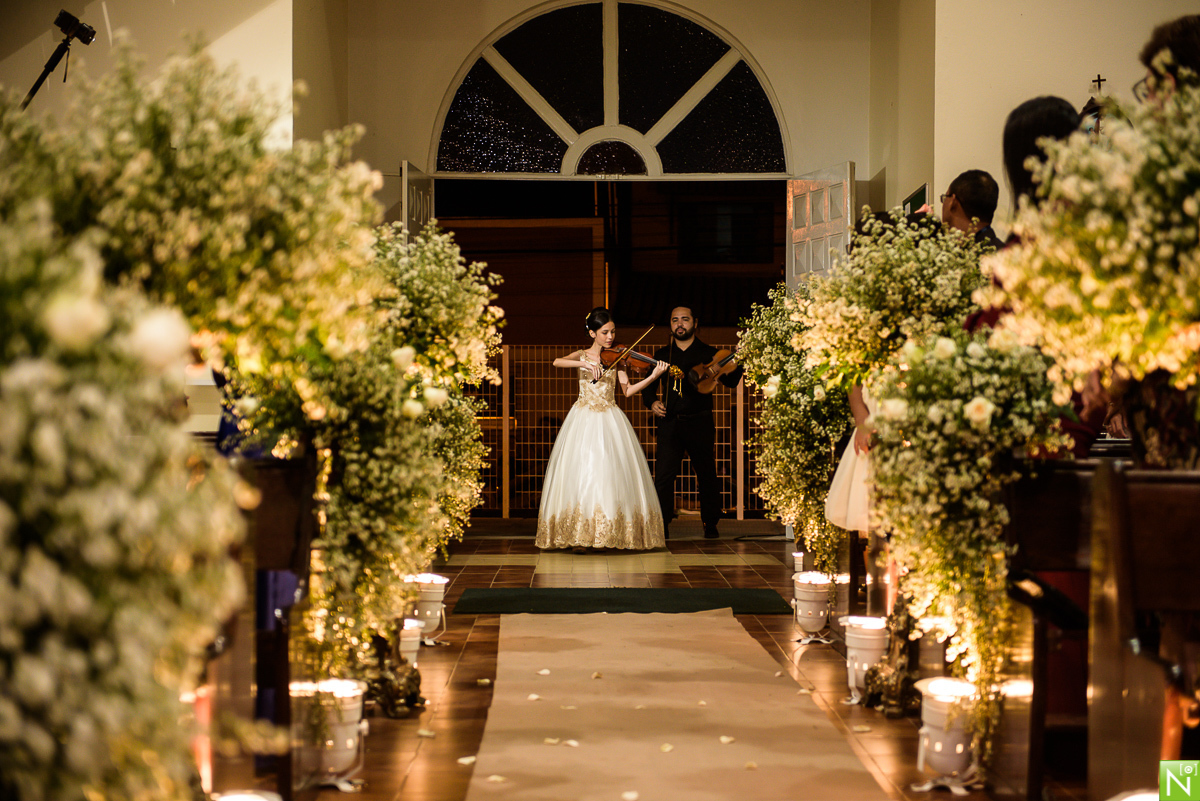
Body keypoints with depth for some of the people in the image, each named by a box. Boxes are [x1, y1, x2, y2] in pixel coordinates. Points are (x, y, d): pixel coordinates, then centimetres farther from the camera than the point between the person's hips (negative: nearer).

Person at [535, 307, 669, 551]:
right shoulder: (582, 356, 6)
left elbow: (627, 390, -1)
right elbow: (557, 362, -15)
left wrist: (653, 376, -14)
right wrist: (585, 364, -29)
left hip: (611, 421, 2)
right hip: (584, 420, -1)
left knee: (615, 473, -6)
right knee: (582, 472, -9)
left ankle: (627, 532, -2)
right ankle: (580, 537, -8)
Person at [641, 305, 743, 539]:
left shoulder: (708, 353, 7)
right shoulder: (662, 355, 13)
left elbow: (730, 381, 0)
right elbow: (648, 386, 19)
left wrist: (740, 361, -16)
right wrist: (652, 402, -1)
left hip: (700, 423, -1)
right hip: (669, 423, 1)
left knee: (707, 474, 3)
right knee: (663, 475, -7)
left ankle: (711, 524, 16)